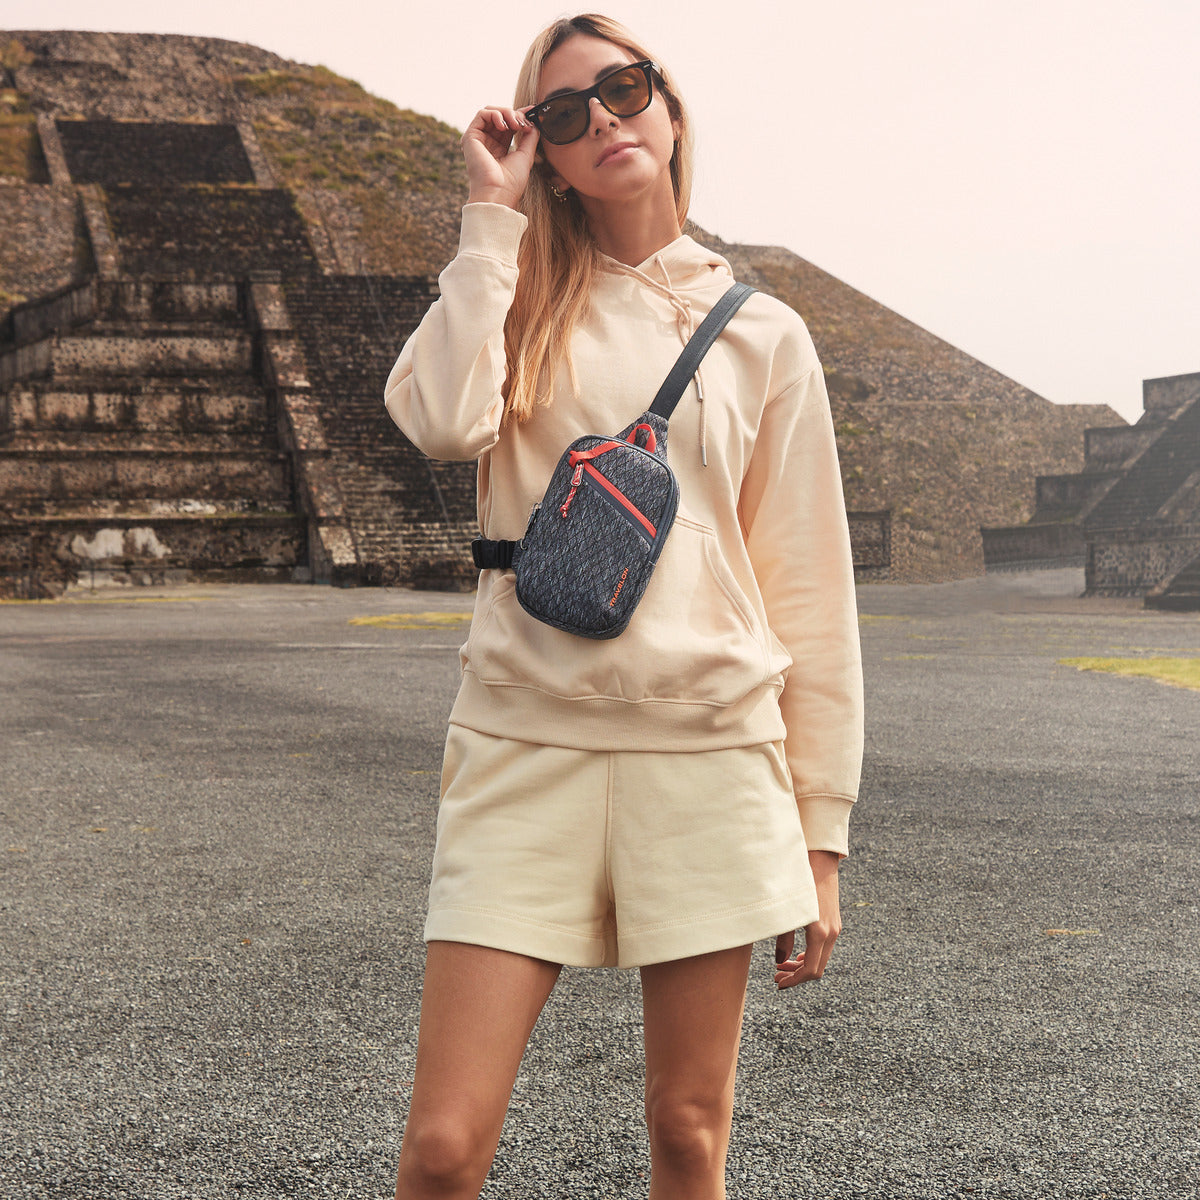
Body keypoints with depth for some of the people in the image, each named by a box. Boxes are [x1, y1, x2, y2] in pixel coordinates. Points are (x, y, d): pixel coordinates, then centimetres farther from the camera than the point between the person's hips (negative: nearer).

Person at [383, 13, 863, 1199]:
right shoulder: (522, 305, 10)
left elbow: (808, 592, 8)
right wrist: (493, 217, -4)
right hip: (527, 746, 0)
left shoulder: (762, 335, 9)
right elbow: (441, 422, -14)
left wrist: (819, 828, 5)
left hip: (708, 748, 1)